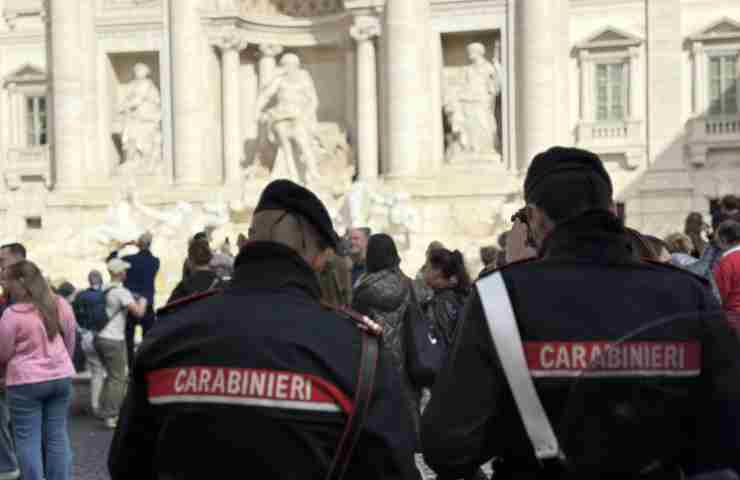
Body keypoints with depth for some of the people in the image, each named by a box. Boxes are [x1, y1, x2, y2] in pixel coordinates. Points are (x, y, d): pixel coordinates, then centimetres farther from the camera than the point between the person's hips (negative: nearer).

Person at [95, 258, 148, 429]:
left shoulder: (104, 290, 9)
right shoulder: (122, 292, -14)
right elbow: (139, 312, -21)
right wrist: (143, 301, 1)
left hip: (100, 337, 8)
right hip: (114, 340, -8)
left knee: (112, 375, 21)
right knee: (118, 379, 0)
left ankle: (104, 411, 24)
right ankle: (111, 416, -1)